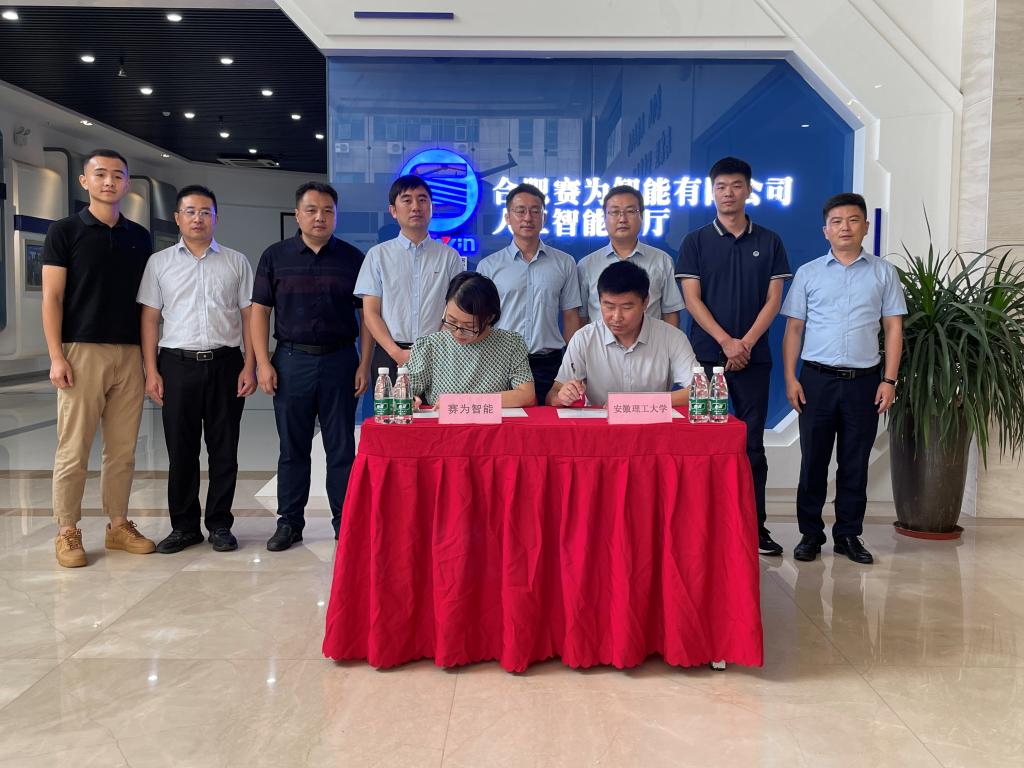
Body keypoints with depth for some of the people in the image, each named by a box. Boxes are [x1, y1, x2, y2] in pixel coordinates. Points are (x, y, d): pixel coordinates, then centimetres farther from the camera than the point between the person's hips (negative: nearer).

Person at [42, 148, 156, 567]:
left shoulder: (140, 237, 12)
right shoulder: (64, 231, 2)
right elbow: (52, 298, -3)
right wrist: (56, 356, -11)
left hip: (129, 355, 4)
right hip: (82, 351, -4)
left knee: (123, 448, 8)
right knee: (73, 449, -1)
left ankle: (118, 525, 18)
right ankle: (67, 532, 10)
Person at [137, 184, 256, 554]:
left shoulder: (236, 262, 8)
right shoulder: (159, 262, 8)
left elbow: (249, 316, 6)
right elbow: (149, 318, 6)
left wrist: (249, 366, -3)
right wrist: (151, 370, -2)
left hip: (225, 363, 0)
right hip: (177, 363, 0)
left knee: (224, 449, 4)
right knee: (180, 450, 5)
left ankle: (219, 524, 15)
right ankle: (184, 526, 16)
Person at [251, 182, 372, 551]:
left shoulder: (352, 258, 6)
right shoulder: (275, 256, 6)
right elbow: (260, 311, 5)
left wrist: (364, 364, -2)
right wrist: (263, 363, -4)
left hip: (340, 360, 0)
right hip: (291, 360, 1)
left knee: (342, 447, 4)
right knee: (292, 448, 8)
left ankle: (345, 521, 14)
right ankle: (289, 522, 17)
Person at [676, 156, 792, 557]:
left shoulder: (768, 242, 9)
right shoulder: (696, 242, 5)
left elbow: (773, 299, 4)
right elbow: (691, 299, -2)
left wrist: (747, 342, -10)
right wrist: (725, 341, -12)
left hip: (754, 356, 1)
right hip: (706, 354, -1)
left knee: (752, 443, 4)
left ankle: (755, 525, 11)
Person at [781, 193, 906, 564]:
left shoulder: (883, 273, 7)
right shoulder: (808, 273, 6)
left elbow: (893, 328, 6)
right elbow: (794, 328, 5)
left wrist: (889, 380, -2)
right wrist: (790, 378, -3)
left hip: (864, 380, 1)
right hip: (817, 378, 0)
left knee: (855, 463, 7)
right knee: (813, 460, 4)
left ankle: (848, 535, 19)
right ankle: (810, 534, 14)